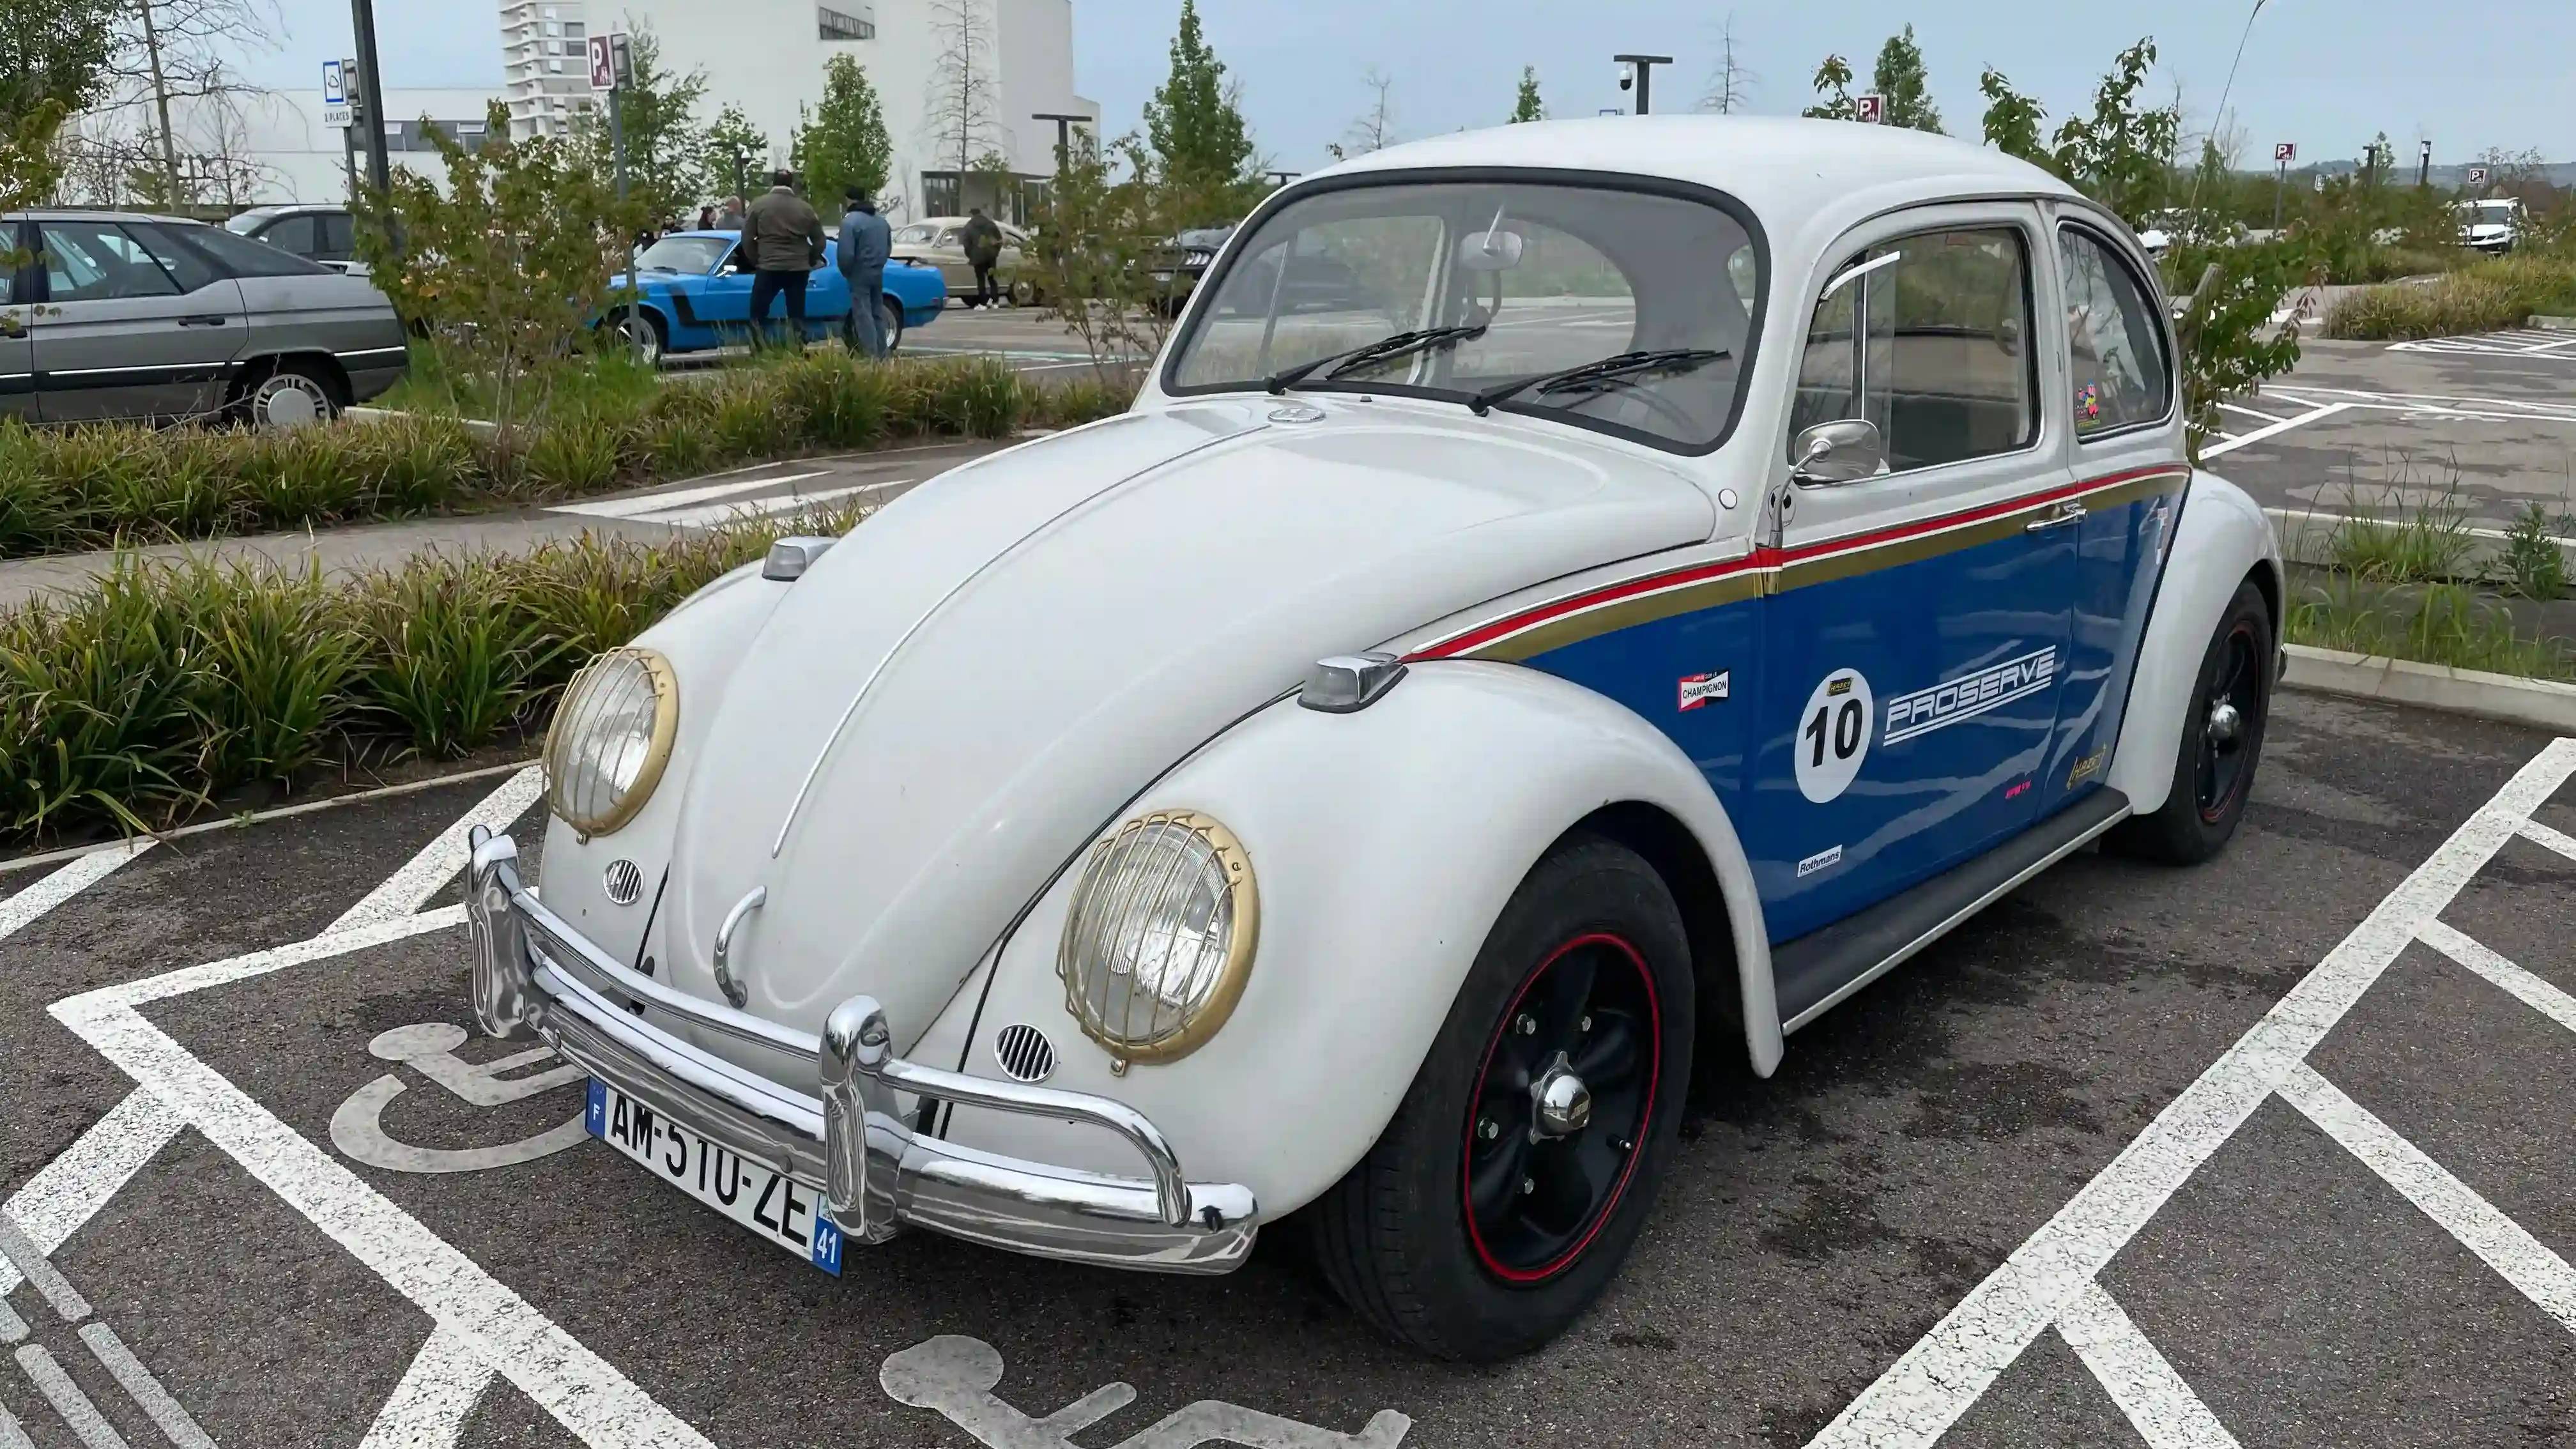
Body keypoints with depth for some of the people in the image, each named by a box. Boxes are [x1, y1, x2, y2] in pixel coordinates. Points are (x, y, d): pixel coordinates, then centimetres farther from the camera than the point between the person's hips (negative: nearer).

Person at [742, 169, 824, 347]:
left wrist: (756, 261, 12)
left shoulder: (759, 205, 1)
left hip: (769, 267, -2)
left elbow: (747, 239, -1)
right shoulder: (805, 208, 7)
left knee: (758, 314, 7)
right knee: (797, 315, 9)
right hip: (798, 269, 2)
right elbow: (819, 241, 10)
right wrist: (809, 262, 23)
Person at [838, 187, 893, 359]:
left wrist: (846, 272, -3)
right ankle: (881, 354, 14)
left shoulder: (850, 220, -14)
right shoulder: (882, 221, 11)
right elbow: (888, 248, 17)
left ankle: (871, 355, -11)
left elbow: (846, 253, -18)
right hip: (878, 273, 7)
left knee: (863, 315, -6)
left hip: (859, 274, -7)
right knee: (878, 313, 12)